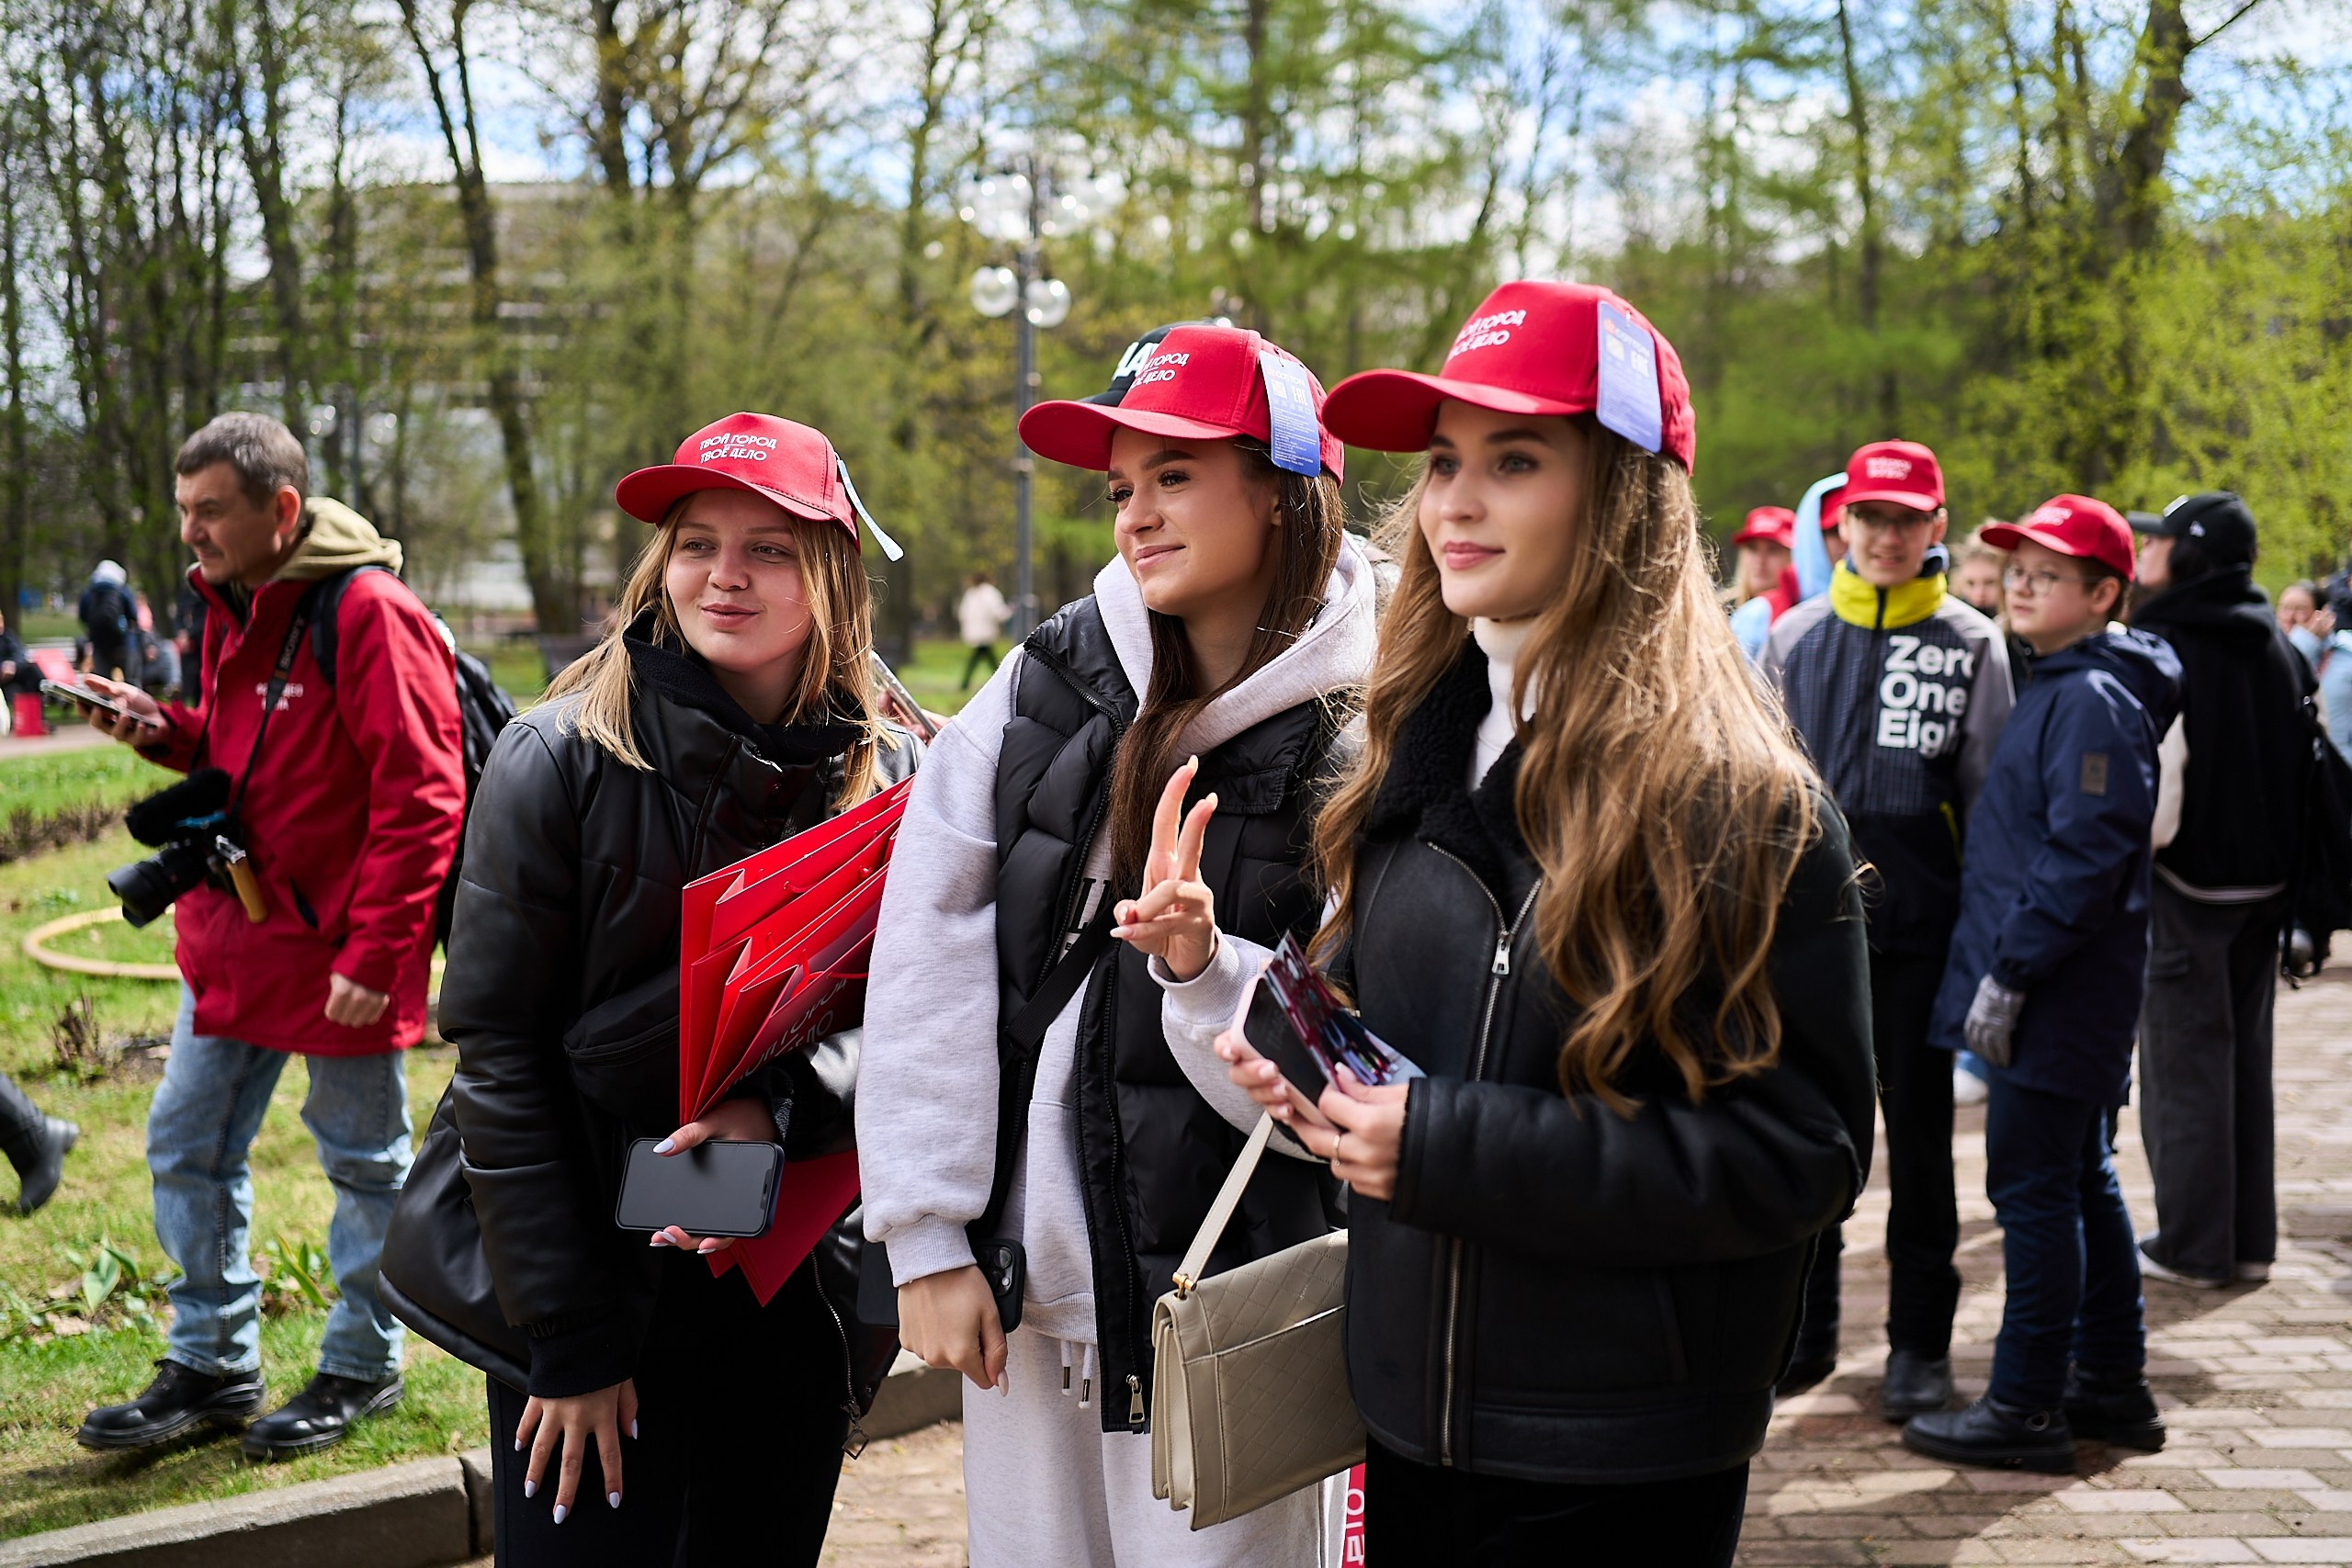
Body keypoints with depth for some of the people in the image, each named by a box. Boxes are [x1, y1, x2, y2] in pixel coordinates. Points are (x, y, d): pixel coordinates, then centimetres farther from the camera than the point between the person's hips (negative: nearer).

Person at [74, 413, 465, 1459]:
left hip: (338, 947, -9)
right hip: (231, 934, 9)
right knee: (186, 1145, 12)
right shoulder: (229, 606, 9)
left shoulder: (368, 615, -18)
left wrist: (374, 952, -21)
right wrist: (166, 732, 2)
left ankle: (362, 1366, 23)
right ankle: (213, 1365, 26)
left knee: (362, 1158, 8)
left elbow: (421, 796, -20)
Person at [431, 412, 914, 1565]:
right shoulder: (563, 756, -10)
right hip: (596, 1282, -3)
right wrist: (570, 1336, -13)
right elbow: (497, 1048, -10)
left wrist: (783, 1108, -25)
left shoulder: (894, 776, -1)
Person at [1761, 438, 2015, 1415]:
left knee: (1918, 1134, 7)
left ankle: (1920, 1343, 18)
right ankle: (1802, 1332, 20)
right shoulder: (1796, 638, 7)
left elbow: (1991, 801, 2)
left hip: (1918, 928, -2)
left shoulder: (1971, 645, 1)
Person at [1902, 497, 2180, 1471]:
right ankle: (2111, 1384, 26)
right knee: (2080, 1180, 16)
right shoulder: (2057, 688, 16)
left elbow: (2084, 855, -22)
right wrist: (2001, 968, 16)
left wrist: (2009, 972, -20)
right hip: (2064, 992, 10)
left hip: (2060, 991, -10)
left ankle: (2027, 1407, 1)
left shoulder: (2093, 700, -15)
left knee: (2034, 1189, -5)